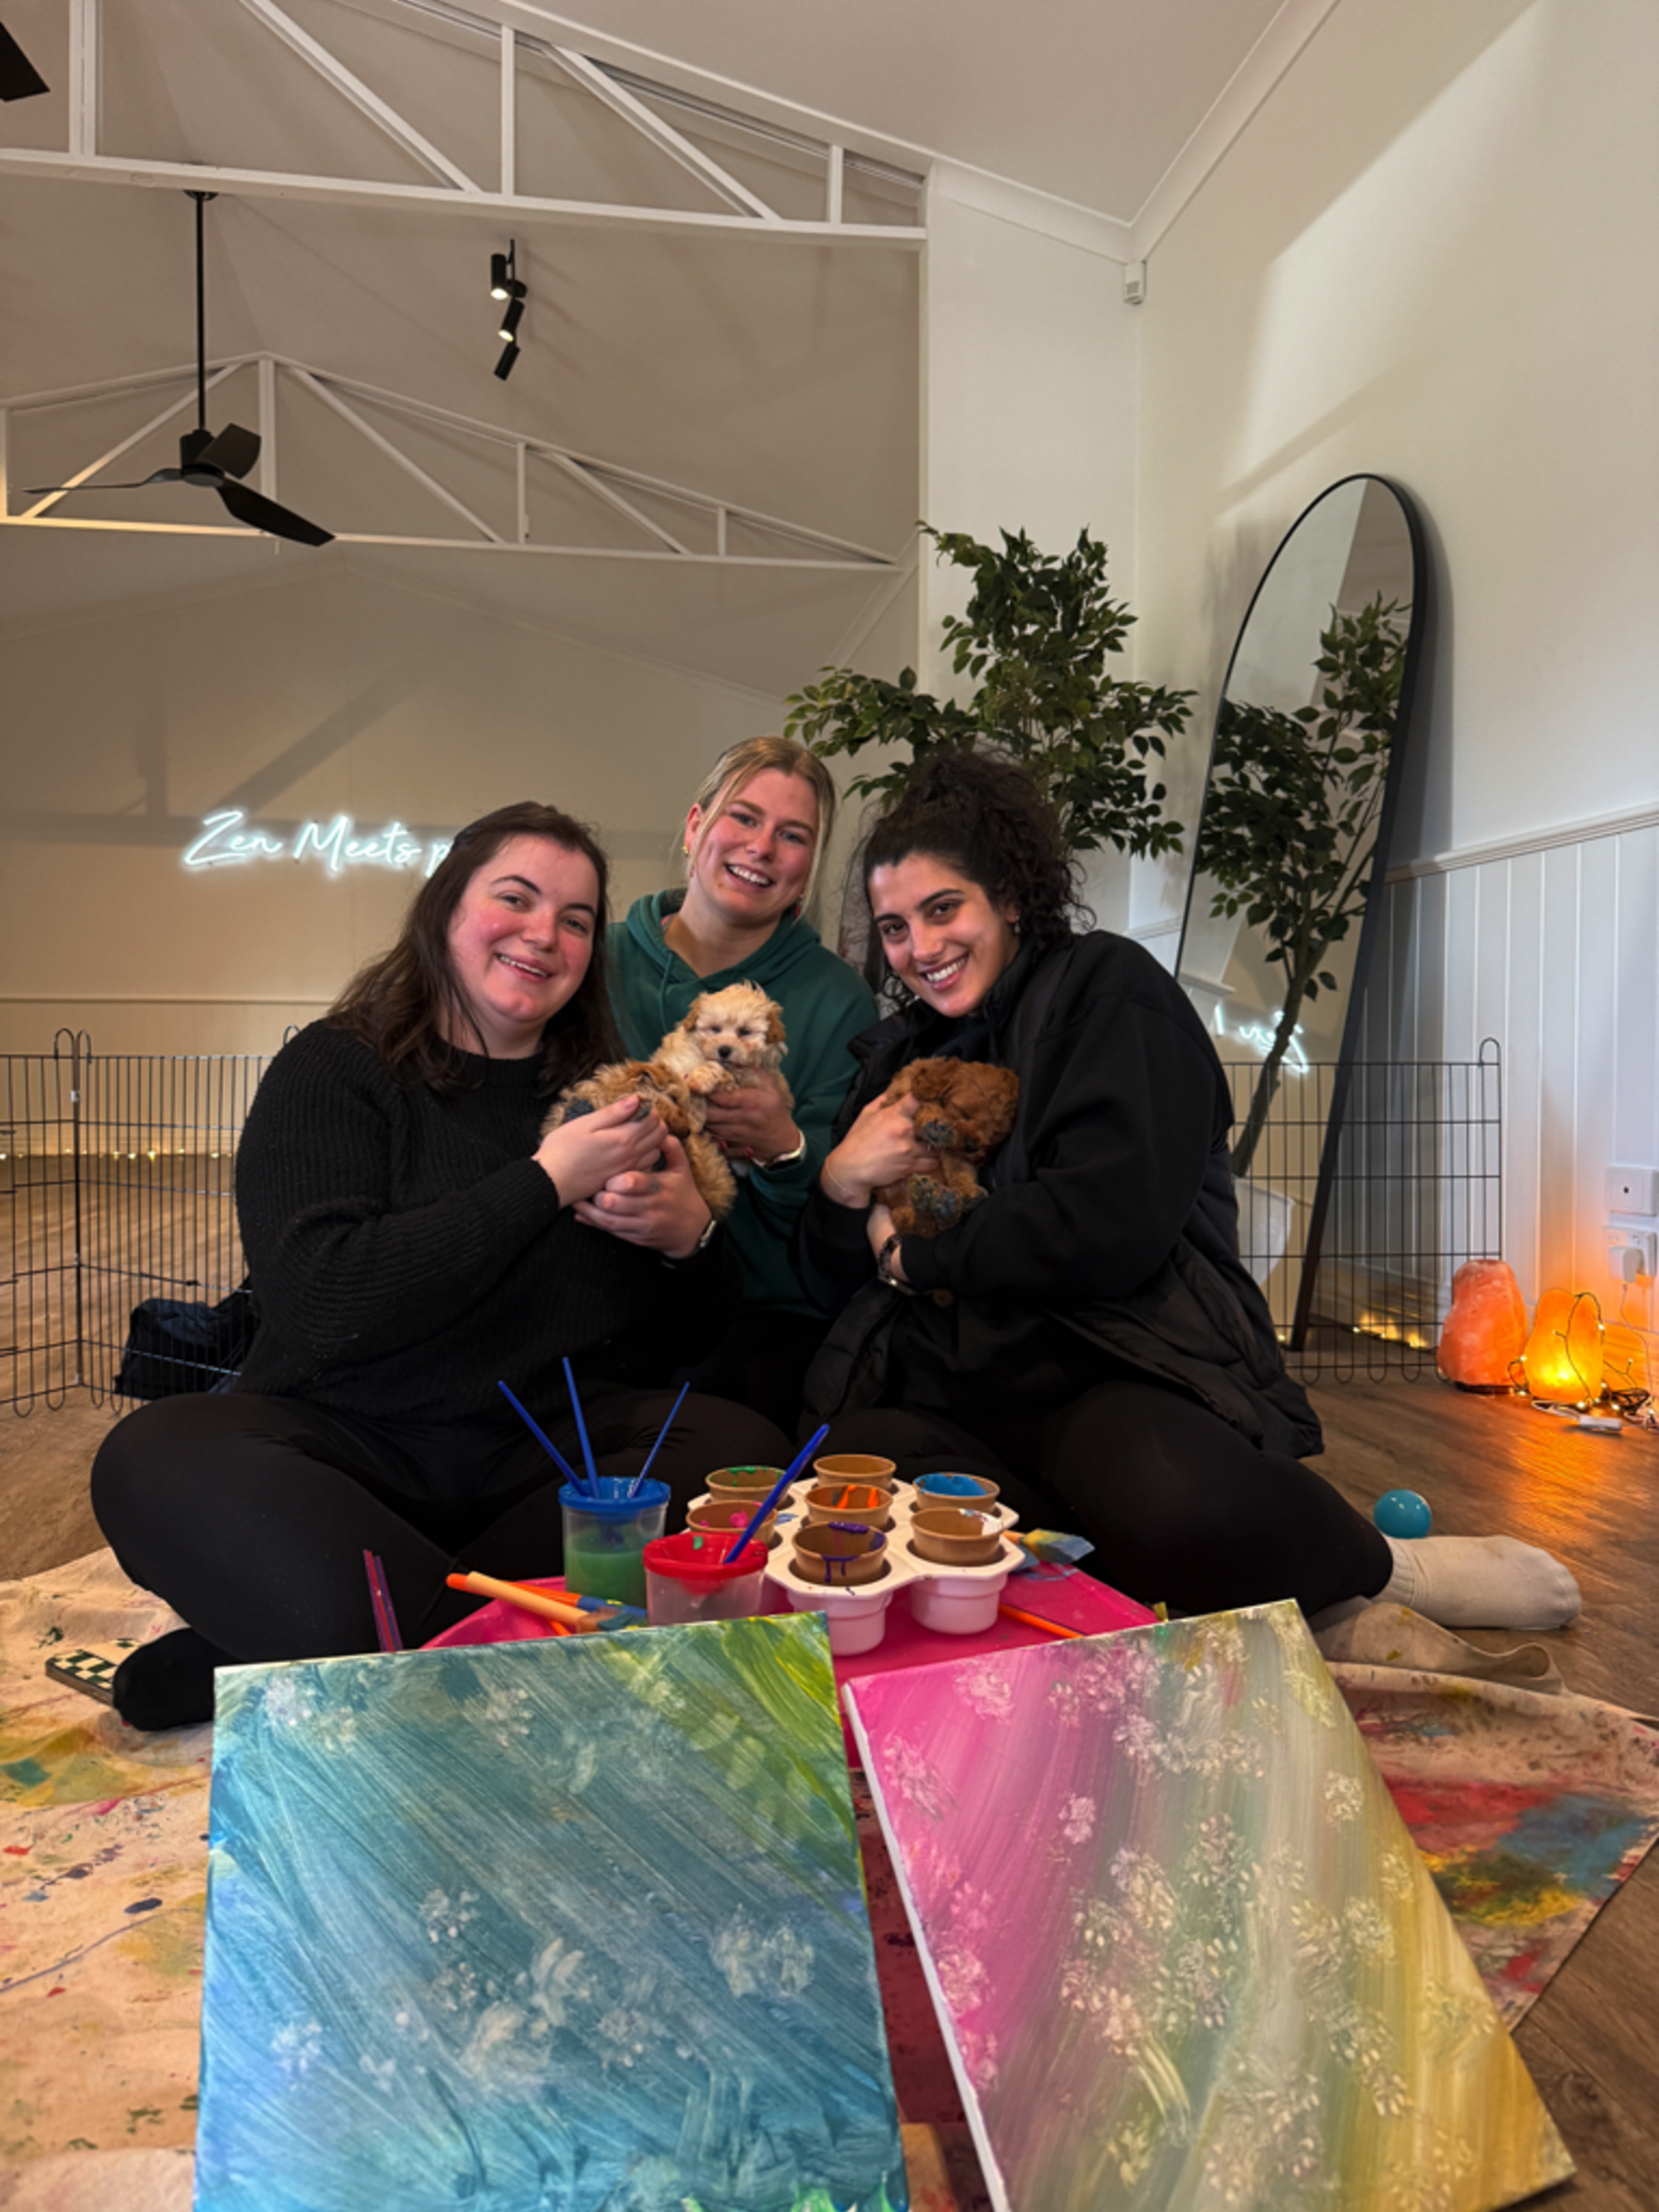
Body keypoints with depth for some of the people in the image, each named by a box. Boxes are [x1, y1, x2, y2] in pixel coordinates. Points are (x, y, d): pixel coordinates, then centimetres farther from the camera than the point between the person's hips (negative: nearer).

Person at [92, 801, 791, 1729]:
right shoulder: (334, 1070, 3)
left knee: (745, 1455, -26)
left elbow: (681, 1338, 14)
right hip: (357, 1437, -3)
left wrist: (692, 1238, -8)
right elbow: (319, 1302, -15)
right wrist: (545, 1182, -12)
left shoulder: (609, 1093, 13)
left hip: (558, 1444, 4)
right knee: (158, 1457, -29)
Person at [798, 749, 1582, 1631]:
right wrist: (840, 1187, -5)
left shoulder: (1107, 986, 3)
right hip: (949, 1396, 4)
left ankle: (1387, 1570, -6)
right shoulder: (901, 1053, 20)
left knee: (1175, 1500, -37)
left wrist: (915, 1254, -2)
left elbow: (1112, 1223, -14)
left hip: (1113, 1373, -3)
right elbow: (837, 1285, 17)